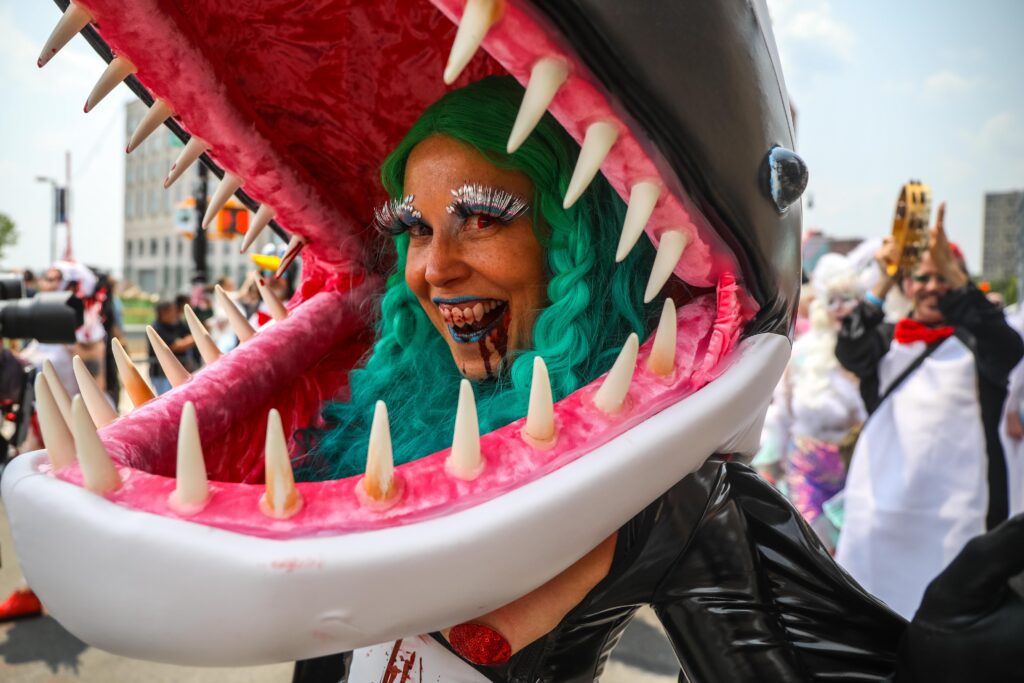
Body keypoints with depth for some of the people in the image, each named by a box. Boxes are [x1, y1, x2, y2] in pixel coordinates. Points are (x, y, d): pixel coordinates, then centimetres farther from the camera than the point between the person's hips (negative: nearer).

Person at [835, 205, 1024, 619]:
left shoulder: (974, 342, 6)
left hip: (953, 505, -1)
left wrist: (953, 273, -27)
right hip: (881, 502, 2)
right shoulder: (887, 339, 9)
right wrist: (883, 282, -25)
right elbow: (850, 351, -12)